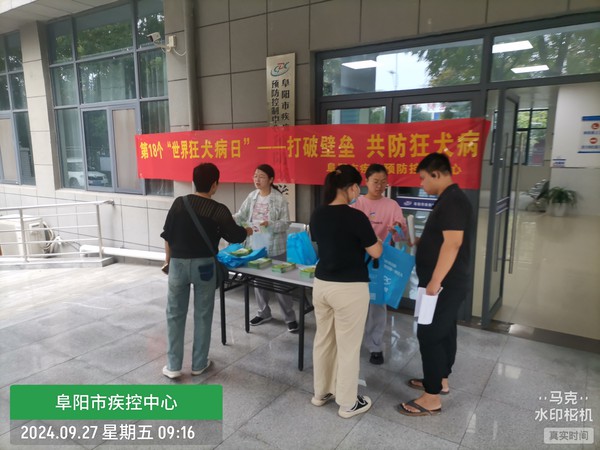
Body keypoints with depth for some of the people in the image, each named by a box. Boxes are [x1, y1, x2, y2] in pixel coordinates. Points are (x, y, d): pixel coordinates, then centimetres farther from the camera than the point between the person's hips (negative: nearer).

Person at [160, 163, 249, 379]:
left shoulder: (179, 203, -4)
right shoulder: (219, 210, -11)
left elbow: (167, 237, 1)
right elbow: (236, 236, -4)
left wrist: (168, 262, 13)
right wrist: (250, 230, 17)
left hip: (178, 264, 2)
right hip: (204, 266, -1)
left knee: (175, 315, 12)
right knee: (203, 315, 12)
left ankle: (173, 366, 17)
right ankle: (199, 364, 22)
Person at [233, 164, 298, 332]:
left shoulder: (280, 199, -11)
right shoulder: (252, 196, 4)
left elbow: (286, 223, -13)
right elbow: (241, 215, 3)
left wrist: (270, 224, -29)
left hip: (275, 247, -5)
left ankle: (290, 317, 15)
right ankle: (263, 312, 33)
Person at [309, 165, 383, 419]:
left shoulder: (317, 215, 2)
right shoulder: (355, 217, -18)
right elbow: (376, 253, -10)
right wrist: (371, 235, 7)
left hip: (321, 284, 7)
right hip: (349, 289, -6)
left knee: (323, 339, 19)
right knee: (348, 346, 8)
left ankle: (321, 392, 35)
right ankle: (348, 403, 24)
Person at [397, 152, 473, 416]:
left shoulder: (452, 201, -20)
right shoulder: (449, 199, 13)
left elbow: (452, 243, -28)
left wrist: (435, 281, -27)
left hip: (445, 284, -10)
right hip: (446, 283, 10)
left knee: (429, 336, -4)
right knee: (444, 332, 19)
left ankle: (432, 399, 6)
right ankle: (440, 381, 33)